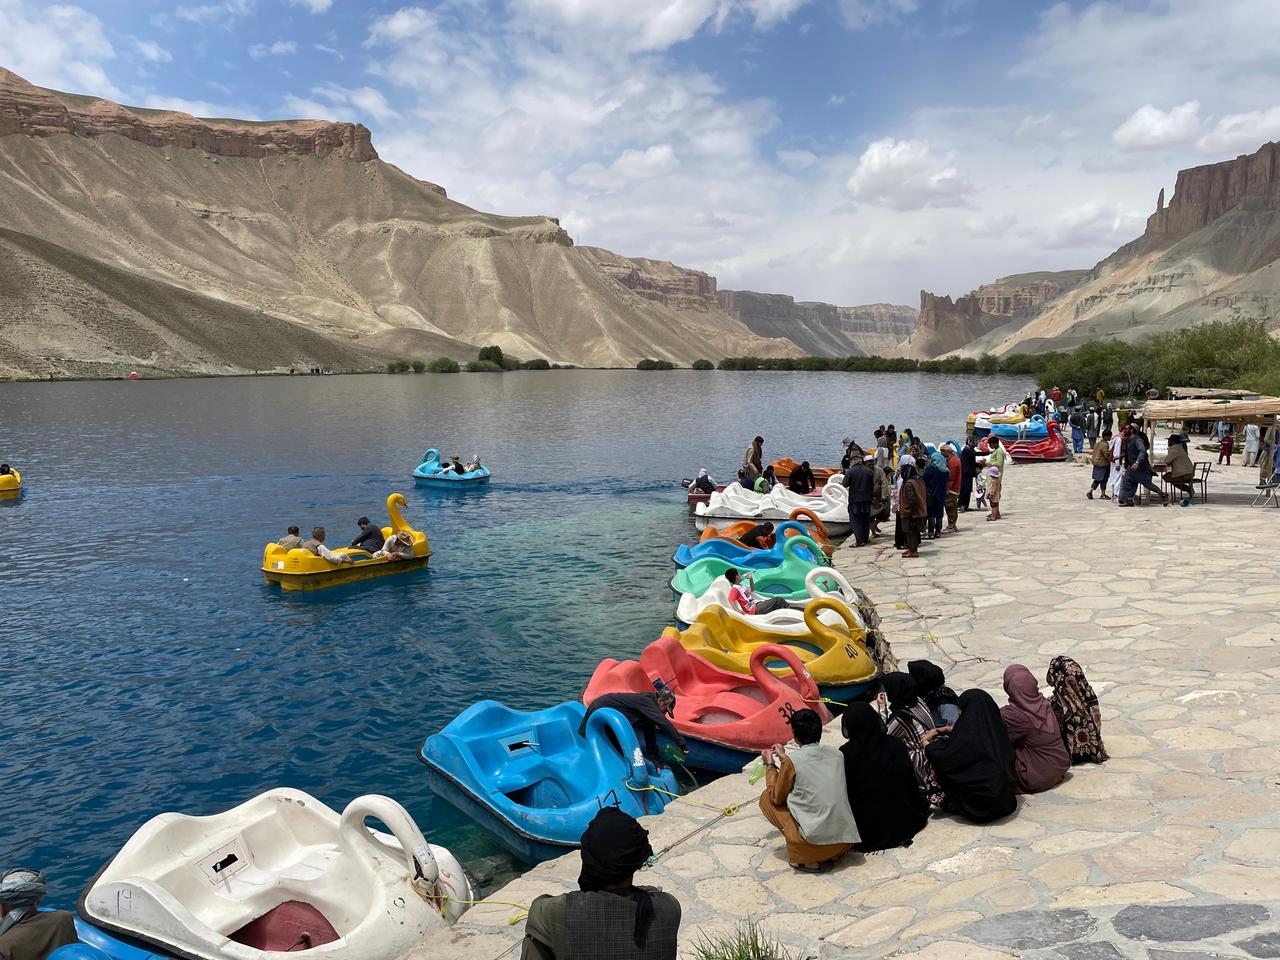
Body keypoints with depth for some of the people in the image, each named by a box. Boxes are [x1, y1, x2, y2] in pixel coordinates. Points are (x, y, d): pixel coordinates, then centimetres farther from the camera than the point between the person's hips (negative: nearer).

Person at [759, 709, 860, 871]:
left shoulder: (791, 761, -9)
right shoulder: (837, 754, 6)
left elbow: (776, 798, 4)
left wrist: (770, 765, 16)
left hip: (815, 842, -6)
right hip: (846, 842, 6)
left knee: (766, 798, 12)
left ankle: (808, 860, 3)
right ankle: (833, 854, 12)